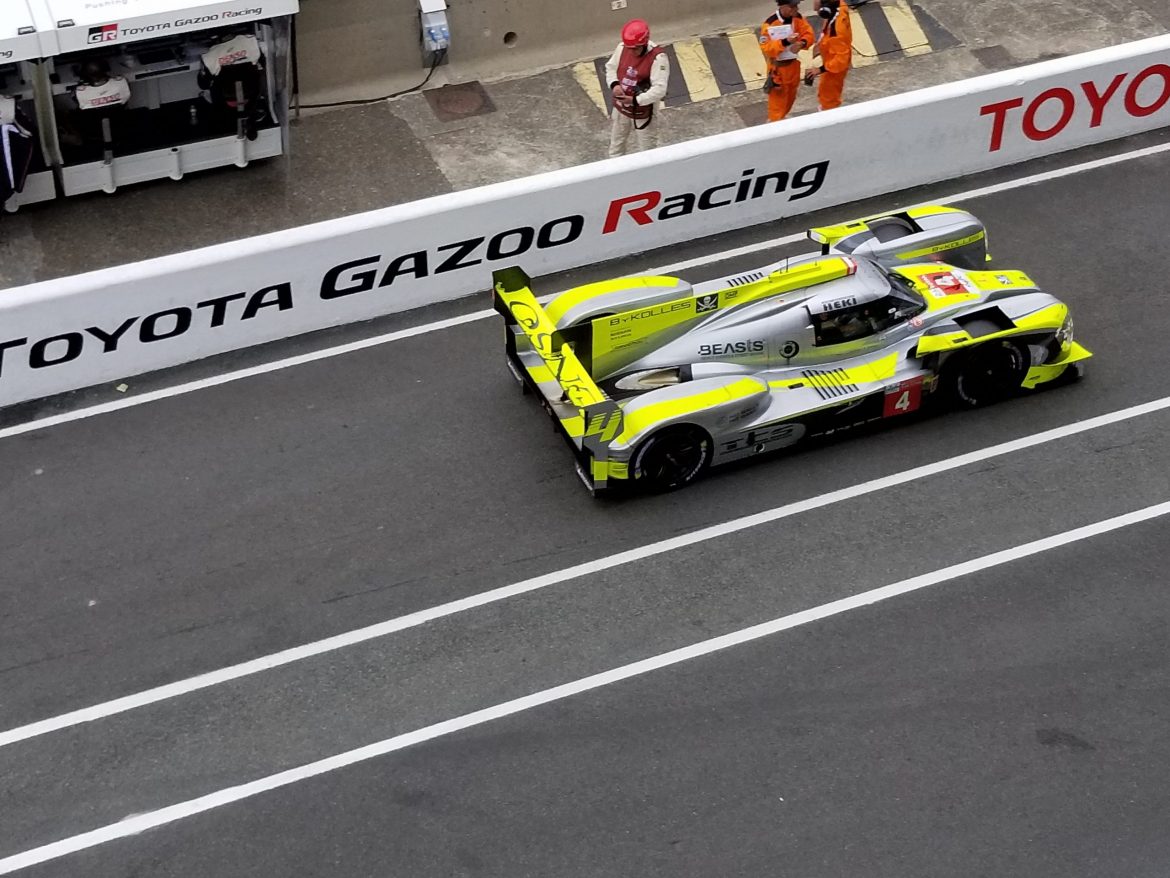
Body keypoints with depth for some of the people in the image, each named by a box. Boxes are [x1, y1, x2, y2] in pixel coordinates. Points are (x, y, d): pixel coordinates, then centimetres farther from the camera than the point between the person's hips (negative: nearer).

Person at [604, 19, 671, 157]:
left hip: (643, 112, -5)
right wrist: (614, 84, -16)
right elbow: (611, 67, 5)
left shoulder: (658, 57, -29)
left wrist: (635, 100, -40)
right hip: (620, 108, 6)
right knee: (616, 144, 25)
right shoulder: (622, 48, -12)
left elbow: (659, 89, -32)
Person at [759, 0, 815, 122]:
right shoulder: (770, 24, -27)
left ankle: (782, 118, 47)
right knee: (777, 98, 2)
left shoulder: (797, 18, -7)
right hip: (778, 67, -7)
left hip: (793, 64, 7)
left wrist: (802, 43, -26)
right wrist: (785, 42, -39)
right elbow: (765, 48, -27)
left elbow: (809, 34, -3)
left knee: (790, 96, 24)